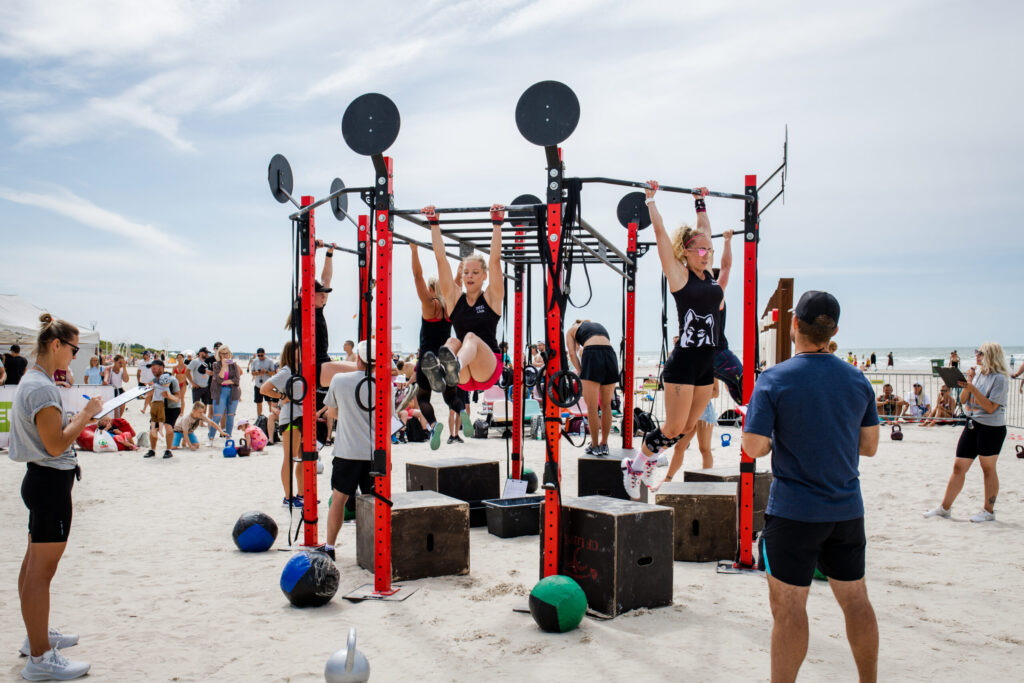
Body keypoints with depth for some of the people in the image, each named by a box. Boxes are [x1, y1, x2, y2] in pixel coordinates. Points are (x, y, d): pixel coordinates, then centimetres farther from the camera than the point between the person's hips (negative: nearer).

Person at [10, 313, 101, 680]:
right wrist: (87, 413, -15)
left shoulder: (32, 381, 12)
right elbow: (56, 445, -23)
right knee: (41, 570, -4)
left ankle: (37, 636, 34)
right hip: (51, 482, -11)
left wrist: (80, 419, 12)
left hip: (42, 480, 11)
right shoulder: (42, 387, -20)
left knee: (34, 564, 20)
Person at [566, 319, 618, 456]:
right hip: (611, 354, 4)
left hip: (592, 356, -4)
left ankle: (595, 446, 8)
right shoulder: (600, 326, 37)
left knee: (592, 407, 4)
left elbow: (572, 353, 10)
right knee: (606, 405, 14)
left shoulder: (572, 329, 25)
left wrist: (580, 373, 7)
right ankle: (604, 445, 21)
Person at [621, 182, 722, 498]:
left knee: (688, 428, 12)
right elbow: (660, 232, -6)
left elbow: (703, 230, 23)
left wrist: (700, 202, 29)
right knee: (673, 429, -2)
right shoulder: (678, 273, -6)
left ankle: (649, 462, 32)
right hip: (684, 361, -7)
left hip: (707, 363, 7)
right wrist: (650, 198, 2)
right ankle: (634, 465, 19)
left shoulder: (707, 273, 10)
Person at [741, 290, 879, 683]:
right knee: (855, 601, 18)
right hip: (847, 510, 5)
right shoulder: (857, 380, 2)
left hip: (794, 512, -5)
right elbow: (869, 446, 9)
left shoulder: (774, 380, -13)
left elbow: (753, 447, -16)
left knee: (789, 606, 3)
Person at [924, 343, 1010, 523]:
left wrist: (973, 389, -23)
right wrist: (968, 381, -4)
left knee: (988, 469, 4)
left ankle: (989, 511, 17)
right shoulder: (977, 375, 11)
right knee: (959, 467, 8)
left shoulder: (999, 379, -11)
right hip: (972, 425, 7)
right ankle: (945, 508, 14)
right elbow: (963, 400, 9)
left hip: (991, 428, -7)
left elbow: (991, 407, -18)